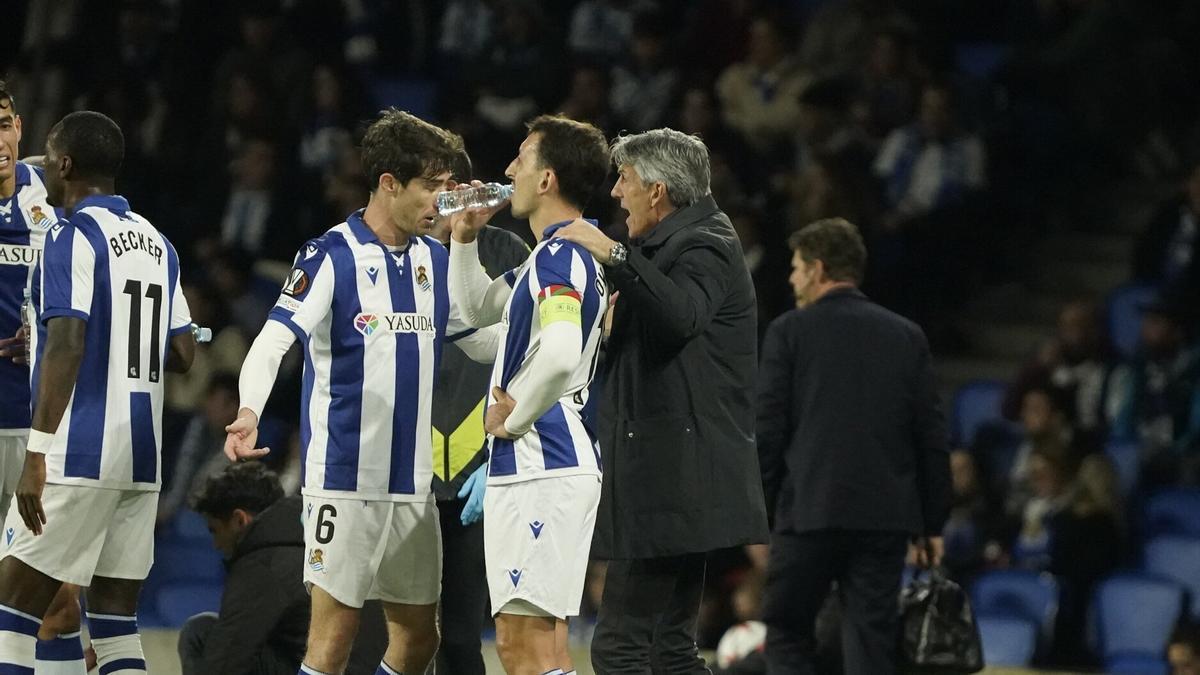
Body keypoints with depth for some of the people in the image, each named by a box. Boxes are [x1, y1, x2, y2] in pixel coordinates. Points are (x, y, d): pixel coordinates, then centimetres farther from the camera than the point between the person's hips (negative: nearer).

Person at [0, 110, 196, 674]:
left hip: (79, 455, -7)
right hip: (141, 458, 7)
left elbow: (67, 348, -18)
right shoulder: (158, 245, 15)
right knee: (114, 618, 8)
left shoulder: (74, 237, -8)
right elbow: (183, 354, 18)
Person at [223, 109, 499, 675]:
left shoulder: (435, 260, 11)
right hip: (344, 478, -7)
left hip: (412, 480, 7)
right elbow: (272, 342, -18)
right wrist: (249, 411, -36)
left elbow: (485, 342, 20)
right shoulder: (331, 257, -9)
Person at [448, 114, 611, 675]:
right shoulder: (560, 255, 18)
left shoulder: (559, 257, -15)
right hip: (538, 466, 11)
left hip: (538, 465, -11)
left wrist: (516, 417, -17)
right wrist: (465, 238, 21)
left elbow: (560, 353, -33)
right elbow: (477, 309, 34)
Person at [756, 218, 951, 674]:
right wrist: (932, 524, 14)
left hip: (810, 514, -3)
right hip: (886, 517, 3)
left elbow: (769, 430, -3)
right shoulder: (907, 337, 9)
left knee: (786, 636, 7)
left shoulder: (788, 332, 0)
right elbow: (932, 437, 8)